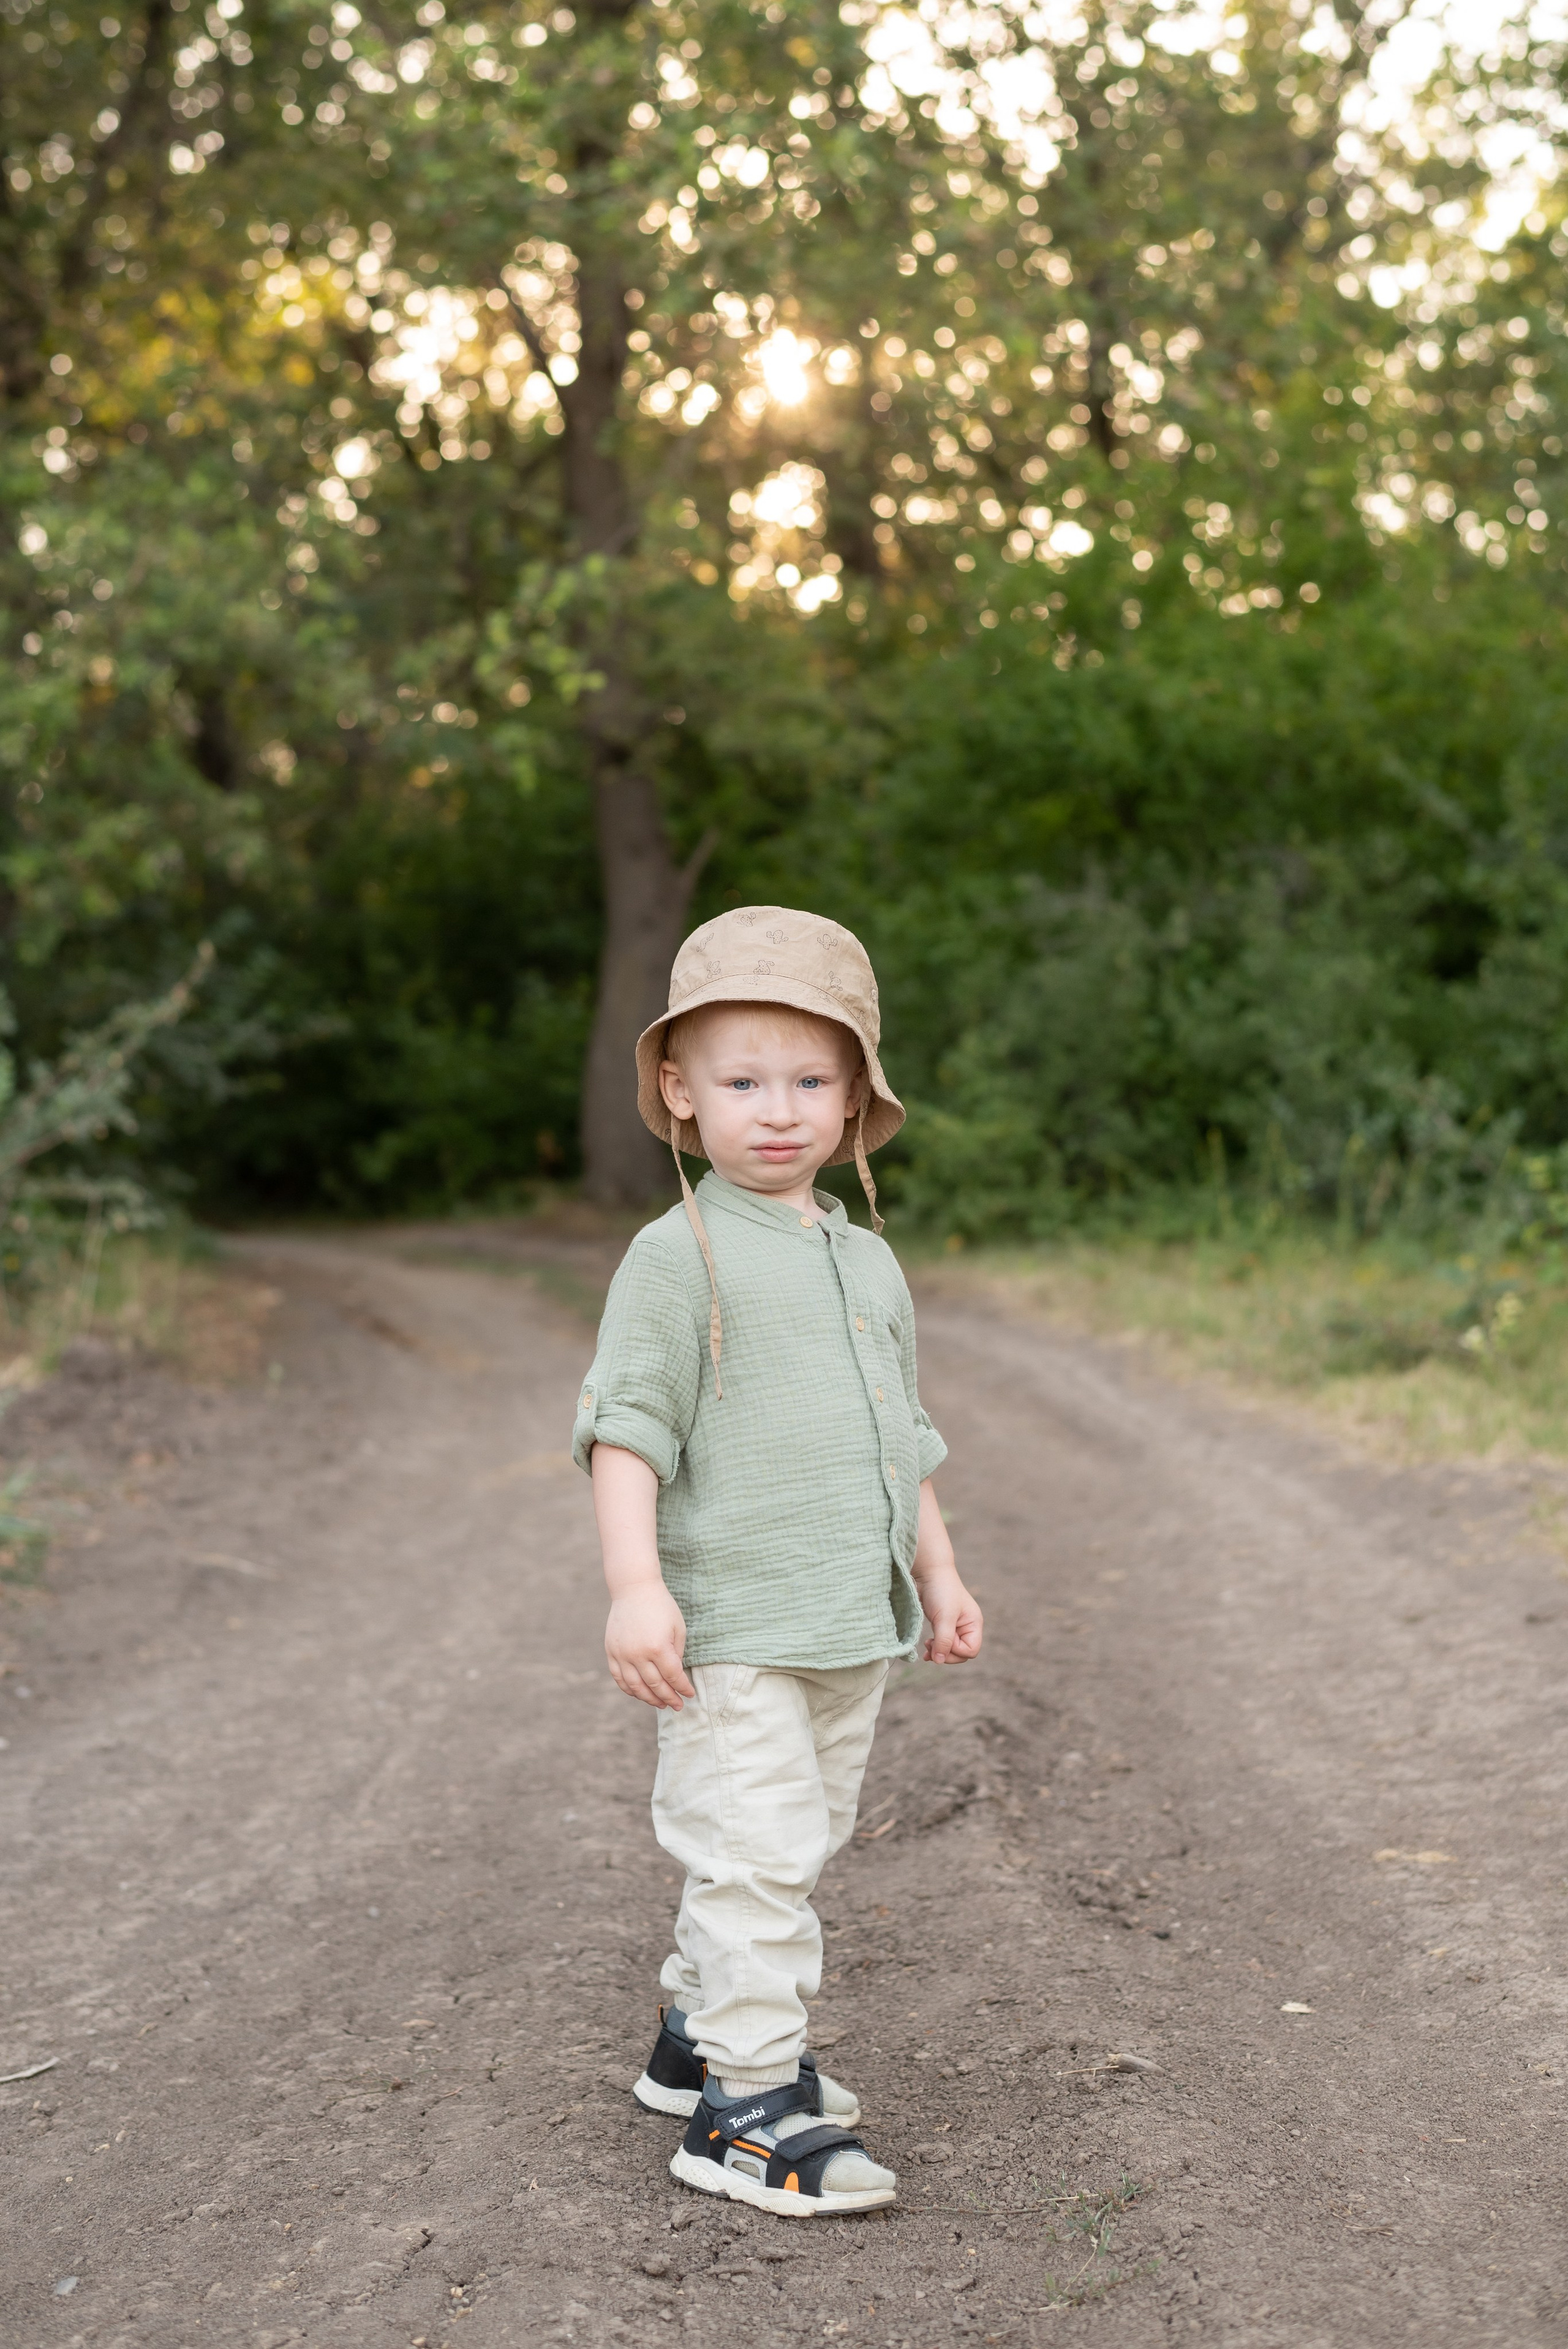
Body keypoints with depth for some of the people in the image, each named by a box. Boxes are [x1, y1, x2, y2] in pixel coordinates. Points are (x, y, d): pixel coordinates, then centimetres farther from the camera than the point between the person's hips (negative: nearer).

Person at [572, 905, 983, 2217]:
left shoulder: (869, 1261, 14)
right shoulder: (680, 1258, -8)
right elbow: (627, 1429, -14)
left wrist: (938, 1572, 22)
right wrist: (635, 1587, -24)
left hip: (855, 1625, 8)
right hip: (731, 1631, -8)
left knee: (796, 1854, 16)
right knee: (757, 1854, -8)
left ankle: (699, 2036, 33)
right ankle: (747, 2105, 2)